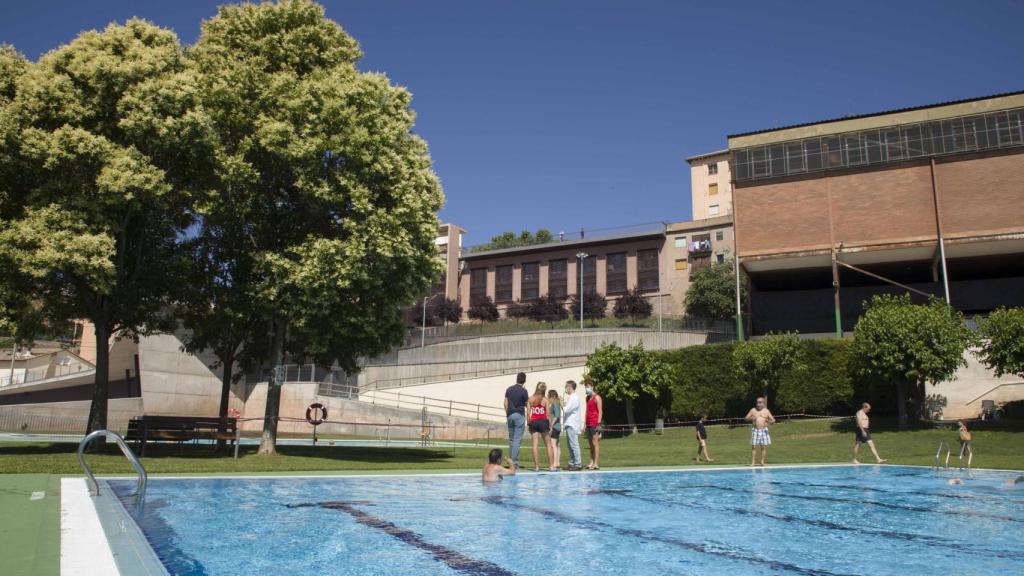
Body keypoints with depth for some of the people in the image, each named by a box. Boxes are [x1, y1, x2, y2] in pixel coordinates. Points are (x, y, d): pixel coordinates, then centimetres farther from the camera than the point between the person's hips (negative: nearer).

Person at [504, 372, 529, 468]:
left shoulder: (509, 389, 7)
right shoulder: (523, 391, -7)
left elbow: (506, 403, 7)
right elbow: (527, 405, 0)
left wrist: (507, 415, 15)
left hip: (510, 415, 5)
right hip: (519, 415, -5)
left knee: (511, 439, 14)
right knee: (517, 440, -4)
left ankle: (511, 460, 18)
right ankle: (514, 462, -8)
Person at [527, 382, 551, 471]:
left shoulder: (530, 399, 1)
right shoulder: (545, 399, -5)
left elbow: (528, 412, 0)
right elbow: (547, 414, -5)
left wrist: (529, 423, 7)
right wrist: (550, 425, 2)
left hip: (533, 422, 2)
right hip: (543, 421, -2)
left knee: (535, 444, 1)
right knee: (548, 444, 9)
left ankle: (536, 466, -2)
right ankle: (550, 465, 7)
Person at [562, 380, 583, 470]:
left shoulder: (574, 398, -12)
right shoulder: (569, 397, 17)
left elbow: (566, 410, -17)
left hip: (572, 425, -10)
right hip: (568, 424, 10)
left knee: (574, 444, -8)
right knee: (570, 445, 12)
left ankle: (578, 464, -6)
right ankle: (571, 463, 16)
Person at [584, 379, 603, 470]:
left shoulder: (597, 397, -6)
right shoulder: (587, 398, 18)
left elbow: (600, 411, -11)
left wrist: (599, 424, -18)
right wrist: (585, 424, 15)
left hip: (595, 424, -8)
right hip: (589, 424, 8)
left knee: (595, 443, -9)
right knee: (591, 444, 8)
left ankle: (596, 464, -11)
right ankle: (591, 462, 10)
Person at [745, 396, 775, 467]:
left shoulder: (766, 411, 4)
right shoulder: (753, 410, 5)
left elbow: (773, 420, 3)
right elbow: (747, 418, 8)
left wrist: (770, 422, -20)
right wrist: (751, 418, -13)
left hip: (764, 430, 0)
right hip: (755, 430, 0)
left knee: (764, 447, -1)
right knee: (754, 447, -3)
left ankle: (762, 461, 8)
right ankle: (753, 462, 0)